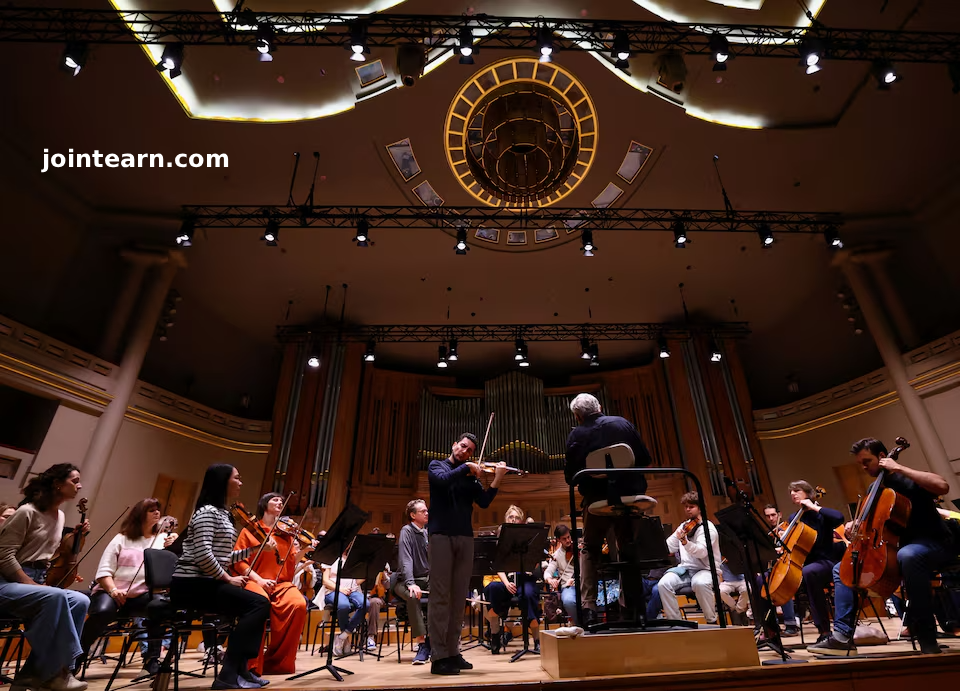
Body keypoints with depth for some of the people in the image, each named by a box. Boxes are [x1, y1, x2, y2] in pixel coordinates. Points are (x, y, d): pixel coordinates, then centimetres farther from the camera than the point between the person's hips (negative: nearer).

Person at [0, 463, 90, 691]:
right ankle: (54, 670, -22)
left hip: (37, 581, 8)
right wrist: (30, 584, -20)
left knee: (80, 601, -18)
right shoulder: (27, 512, -13)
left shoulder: (60, 516, 11)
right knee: (55, 597, -34)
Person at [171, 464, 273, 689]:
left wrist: (257, 548, 10)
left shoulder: (222, 513, 16)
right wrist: (229, 579, -15)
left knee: (254, 604, 6)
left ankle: (239, 669, 10)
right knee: (259, 604, -19)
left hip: (204, 583, 10)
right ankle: (228, 675, -14)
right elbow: (203, 555, -24)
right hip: (191, 584, -10)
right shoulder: (207, 512, -13)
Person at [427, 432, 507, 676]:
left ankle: (452, 652, 17)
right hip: (441, 534, -4)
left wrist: (497, 479, -13)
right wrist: (467, 467, -12)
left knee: (459, 598, 8)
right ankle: (438, 657, 2)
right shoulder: (437, 466, 6)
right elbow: (443, 480, -17)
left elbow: (484, 502, 0)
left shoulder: (471, 476, 13)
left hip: (465, 537, 4)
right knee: (440, 596, -4)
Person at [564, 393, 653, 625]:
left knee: (589, 550, 17)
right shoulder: (623, 423, 0)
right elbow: (645, 459, 1)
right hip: (629, 495, 2)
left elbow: (570, 476, -9)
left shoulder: (576, 435, -8)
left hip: (597, 499, -2)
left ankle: (588, 607, 9)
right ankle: (633, 605, 21)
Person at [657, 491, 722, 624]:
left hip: (706, 569, -5)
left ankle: (712, 621, -15)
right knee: (664, 583, -23)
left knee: (699, 583, -39)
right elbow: (668, 547, 16)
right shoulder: (683, 526, 14)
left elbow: (702, 551, -24)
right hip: (686, 569, 5)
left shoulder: (707, 527, -6)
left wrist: (685, 542, -42)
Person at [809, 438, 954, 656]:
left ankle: (927, 639, -32)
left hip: (933, 544, -7)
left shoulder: (908, 480, -9)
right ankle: (843, 636, -11)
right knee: (841, 568, -4)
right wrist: (856, 526, -3)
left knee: (908, 556, -44)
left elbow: (943, 486, -32)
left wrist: (900, 468, -26)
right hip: (896, 547, 7)